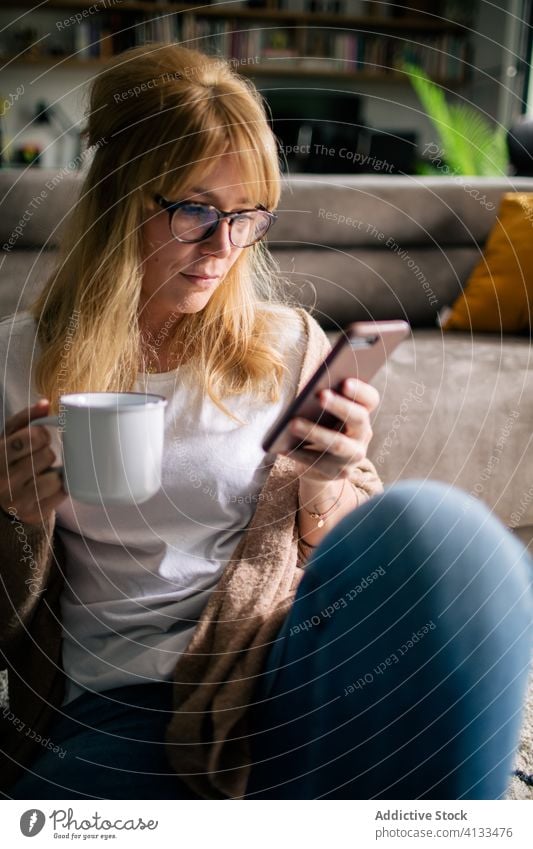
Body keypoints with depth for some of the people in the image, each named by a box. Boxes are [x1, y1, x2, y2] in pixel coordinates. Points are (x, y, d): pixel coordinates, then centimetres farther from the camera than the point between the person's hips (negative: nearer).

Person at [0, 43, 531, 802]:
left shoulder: (289, 347, 6)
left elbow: (362, 560, 11)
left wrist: (327, 486, -11)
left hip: (272, 671, 1)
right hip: (113, 703, 0)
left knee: (433, 525, -28)